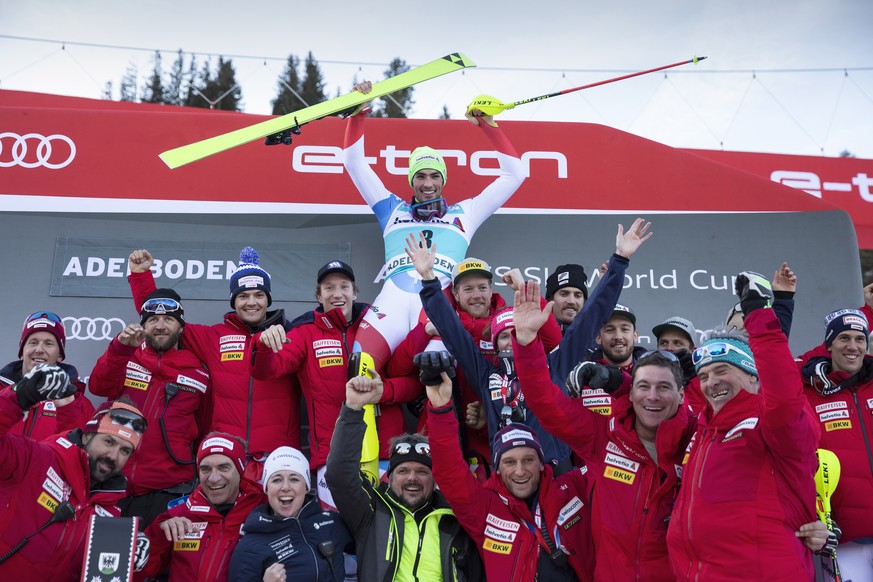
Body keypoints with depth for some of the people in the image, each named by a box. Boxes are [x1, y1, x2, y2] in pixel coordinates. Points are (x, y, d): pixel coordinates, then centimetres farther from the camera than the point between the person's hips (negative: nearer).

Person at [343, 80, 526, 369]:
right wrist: (359, 112, 23)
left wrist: (488, 125, 25)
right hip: (393, 299, 1)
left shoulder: (463, 213, 29)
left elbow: (514, 174, 30)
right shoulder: (393, 208, 31)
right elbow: (354, 163, 32)